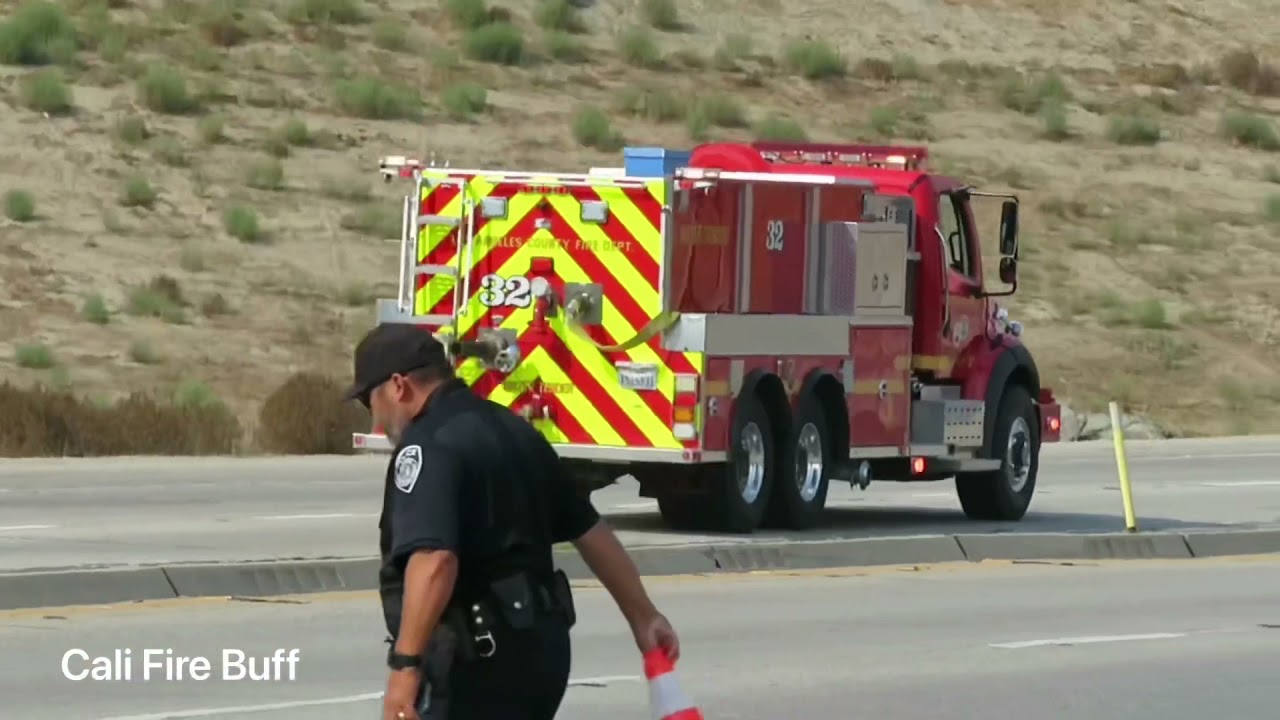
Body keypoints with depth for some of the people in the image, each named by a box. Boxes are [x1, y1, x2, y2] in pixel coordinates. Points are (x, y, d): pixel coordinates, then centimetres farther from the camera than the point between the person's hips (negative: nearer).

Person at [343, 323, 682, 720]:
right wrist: (643, 617, 29)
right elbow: (590, 531, 21)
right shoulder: (512, 430, 15)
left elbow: (434, 561, -29)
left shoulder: (428, 446, -15)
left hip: (476, 661, -10)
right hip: (538, 649, 10)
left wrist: (406, 666, -31)